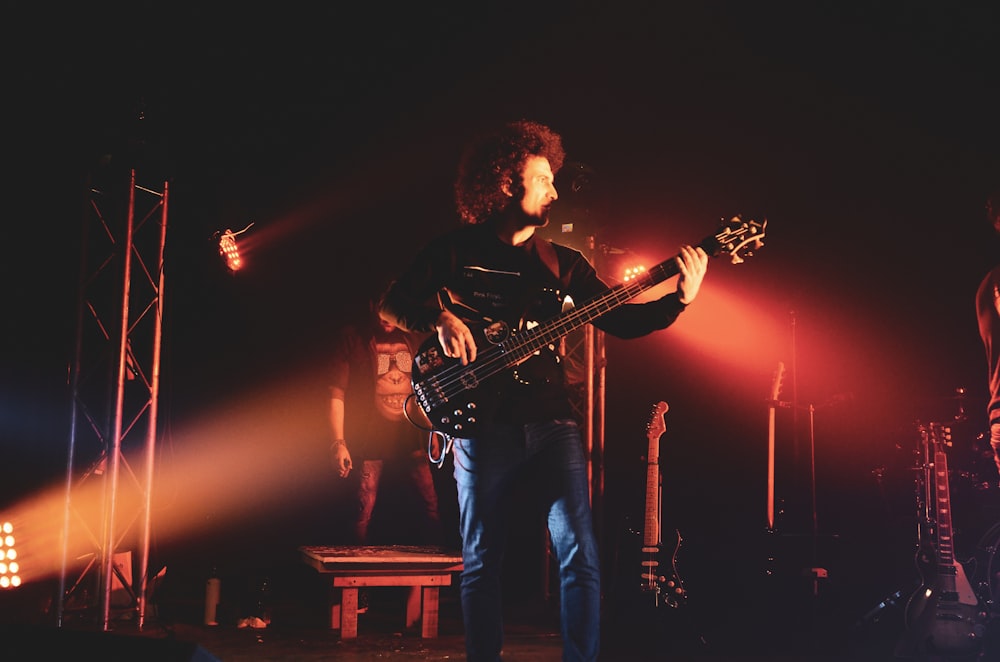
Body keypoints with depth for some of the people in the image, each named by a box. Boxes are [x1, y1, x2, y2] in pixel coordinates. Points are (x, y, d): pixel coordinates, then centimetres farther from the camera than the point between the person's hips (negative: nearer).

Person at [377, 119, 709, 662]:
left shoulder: (563, 264, 13)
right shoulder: (454, 252, 5)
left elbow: (621, 321, 9)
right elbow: (392, 303, 4)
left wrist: (679, 298, -6)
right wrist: (440, 320, -14)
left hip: (551, 419, 2)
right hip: (482, 424, -2)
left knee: (580, 555, -6)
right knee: (480, 561, 5)